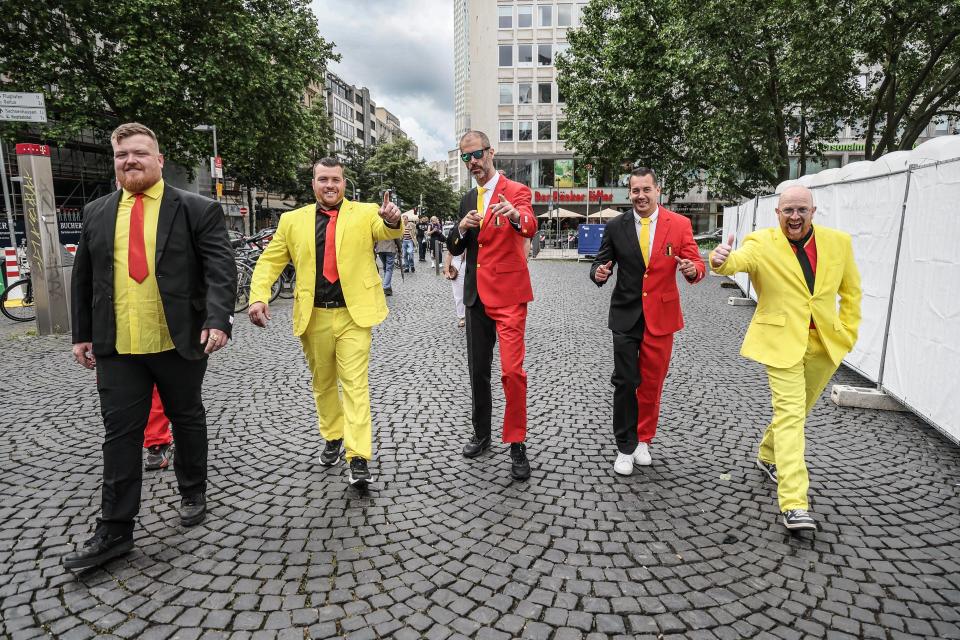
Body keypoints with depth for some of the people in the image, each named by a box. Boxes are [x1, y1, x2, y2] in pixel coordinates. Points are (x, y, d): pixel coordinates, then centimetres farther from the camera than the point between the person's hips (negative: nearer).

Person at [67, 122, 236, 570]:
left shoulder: (198, 210, -3)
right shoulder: (96, 214, 10)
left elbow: (220, 269, -12)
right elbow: (83, 279, 14)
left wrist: (218, 319, -25)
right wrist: (82, 334, 12)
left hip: (180, 343, -3)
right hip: (117, 348, 3)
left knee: (187, 420, 14)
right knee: (119, 434, 6)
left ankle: (192, 493, 34)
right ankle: (115, 531, 16)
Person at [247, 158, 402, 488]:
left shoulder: (365, 213, 2)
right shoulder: (293, 220, 7)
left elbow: (388, 231, -16)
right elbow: (269, 261, 8)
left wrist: (393, 220, -41)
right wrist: (258, 297, -9)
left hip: (353, 314, -3)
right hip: (313, 316, 3)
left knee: (355, 384, -6)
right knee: (323, 384, 16)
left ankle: (358, 459, -3)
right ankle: (333, 438, 35)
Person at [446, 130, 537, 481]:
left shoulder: (516, 191, -6)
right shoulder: (467, 200, 14)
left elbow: (530, 226, -26)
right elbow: (454, 248, 12)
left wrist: (514, 214, -50)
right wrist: (462, 227, -10)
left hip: (508, 294, -6)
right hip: (476, 294, 6)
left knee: (512, 370, -11)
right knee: (477, 370, 13)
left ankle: (516, 444, 4)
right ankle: (481, 434, 29)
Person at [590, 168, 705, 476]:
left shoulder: (679, 224, -2)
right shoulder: (616, 226, 0)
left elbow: (697, 264, -1)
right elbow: (601, 262, 4)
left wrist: (692, 269, -25)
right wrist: (599, 272, -20)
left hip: (661, 315, 0)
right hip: (626, 315, 0)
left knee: (652, 383, 11)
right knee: (624, 382, -1)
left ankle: (643, 440, 31)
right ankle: (625, 447, 13)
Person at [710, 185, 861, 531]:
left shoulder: (838, 242, 2)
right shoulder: (761, 243, -10)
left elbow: (851, 290, 13)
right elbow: (737, 260, -32)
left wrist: (848, 332, 8)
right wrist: (721, 259, -55)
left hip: (825, 344, 5)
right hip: (781, 341, -5)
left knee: (798, 409, 20)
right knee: (790, 414, -11)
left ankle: (768, 455, 45)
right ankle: (794, 505, -10)